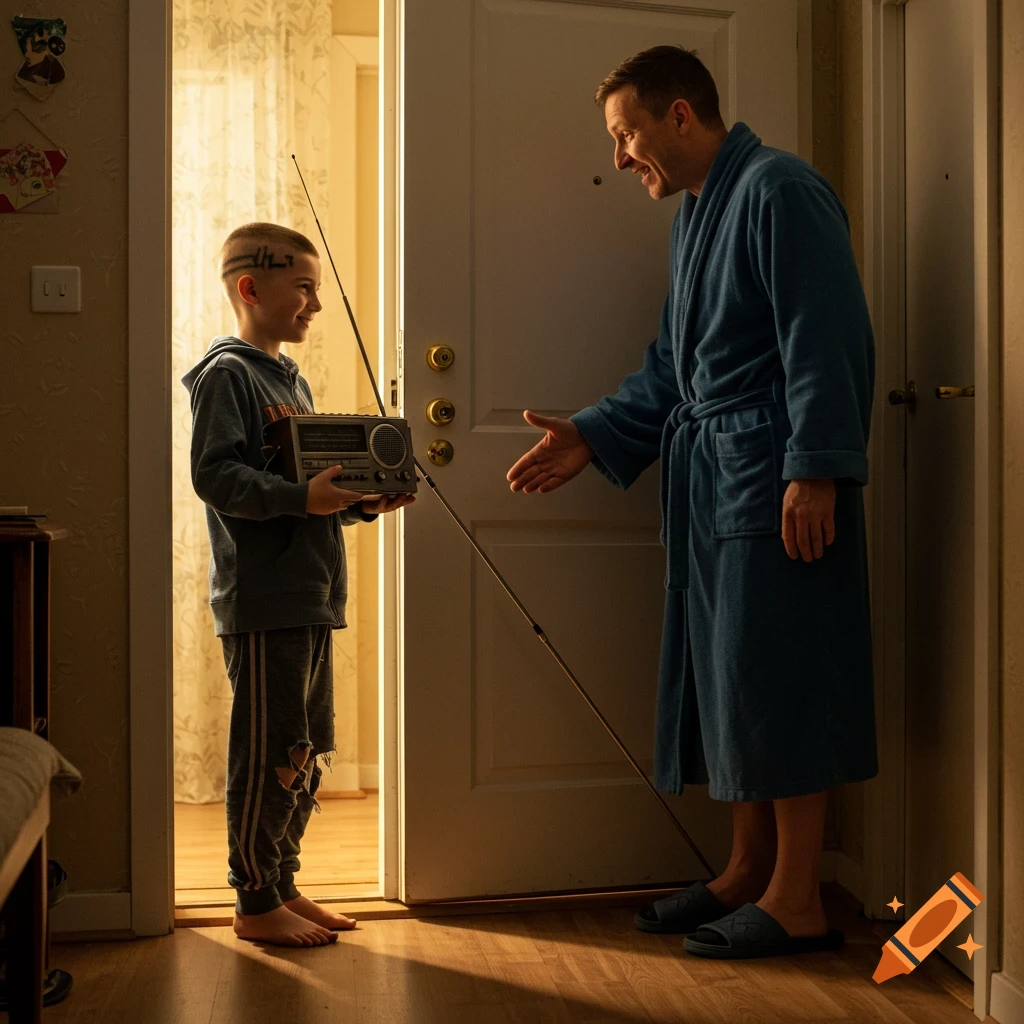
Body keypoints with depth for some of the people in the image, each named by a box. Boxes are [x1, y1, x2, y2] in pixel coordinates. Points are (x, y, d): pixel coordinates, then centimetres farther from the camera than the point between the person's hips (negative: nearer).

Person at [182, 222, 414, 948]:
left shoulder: (293, 380, 20)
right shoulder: (226, 373, -8)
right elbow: (215, 474, -19)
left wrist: (363, 501, 6)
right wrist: (301, 496, -29)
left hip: (311, 597, 9)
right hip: (262, 601, -9)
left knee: (306, 754, 15)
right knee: (269, 754, -1)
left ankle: (283, 886, 27)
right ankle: (255, 903, 12)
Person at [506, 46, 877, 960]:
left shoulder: (778, 190, -8)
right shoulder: (693, 215, 20)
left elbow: (828, 338, -16)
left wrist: (815, 471, -21)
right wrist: (593, 437, 11)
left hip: (774, 478, -9)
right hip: (707, 475, 10)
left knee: (777, 676, -5)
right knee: (724, 672, 12)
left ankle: (797, 900, 7)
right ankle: (750, 871, 24)